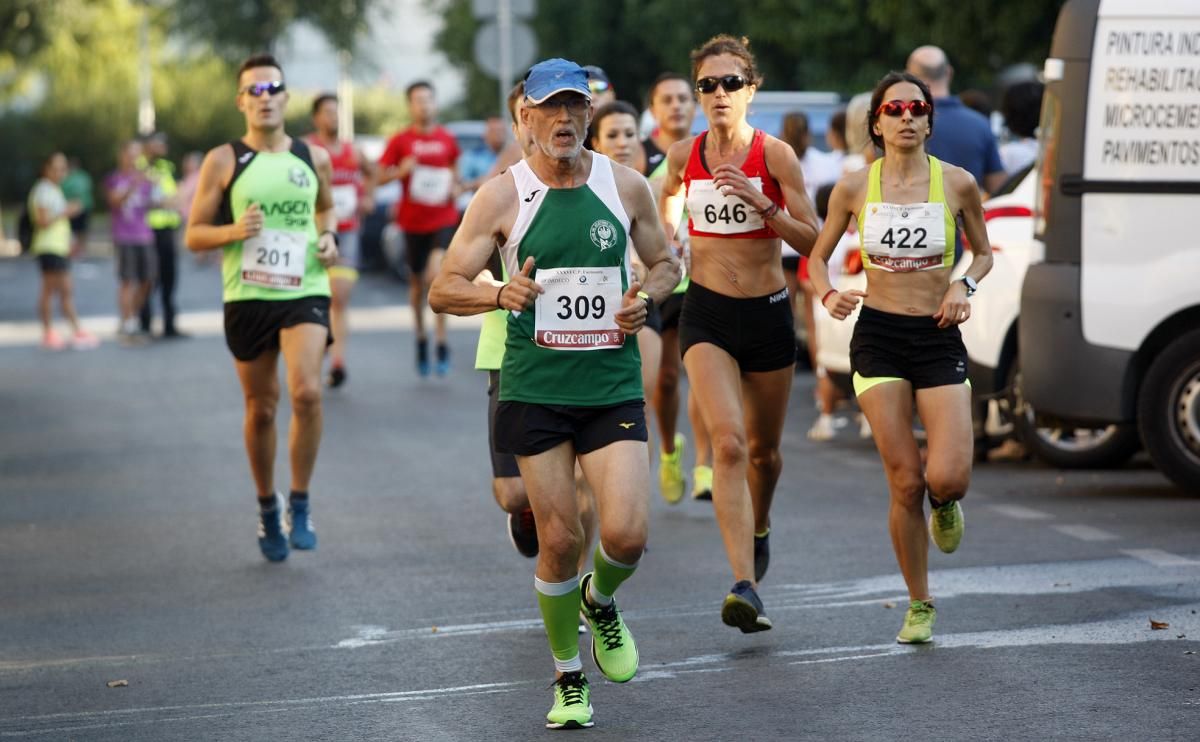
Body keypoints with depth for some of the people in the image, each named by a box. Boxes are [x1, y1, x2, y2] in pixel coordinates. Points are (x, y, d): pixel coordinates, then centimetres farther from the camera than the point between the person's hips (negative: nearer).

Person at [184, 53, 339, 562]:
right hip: (247, 298, 0)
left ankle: (300, 505, -5)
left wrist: (329, 237, 5)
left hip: (304, 293, 0)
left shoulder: (313, 158, 6)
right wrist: (233, 231, -18)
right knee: (260, 408, 8)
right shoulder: (223, 161, -1)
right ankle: (267, 509, 28)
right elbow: (194, 236, 1)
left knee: (306, 393, -20)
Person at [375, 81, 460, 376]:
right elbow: (378, 178, -1)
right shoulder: (400, 141, -1)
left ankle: (441, 341, -11)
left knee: (436, 275, -18)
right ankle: (421, 337, 32)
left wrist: (453, 187, -1)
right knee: (417, 282, 12)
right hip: (413, 221, 1)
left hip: (444, 220, -1)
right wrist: (400, 171, -19)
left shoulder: (447, 139, 4)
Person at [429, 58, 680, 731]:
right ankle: (569, 679, 21)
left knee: (627, 534, -12)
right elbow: (444, 290, -3)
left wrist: (646, 297, -4)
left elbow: (666, 262, 18)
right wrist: (500, 295, -22)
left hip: (613, 385, 1)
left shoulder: (626, 186, 3)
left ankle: (600, 600, 24)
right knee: (560, 539, 0)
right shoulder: (502, 196, -3)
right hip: (535, 390, -1)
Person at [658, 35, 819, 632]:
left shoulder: (775, 154, -7)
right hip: (706, 314, 0)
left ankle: (758, 527, 51)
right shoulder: (683, 156, 0)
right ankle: (746, 588, -25)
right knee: (728, 444, -19)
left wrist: (764, 205, -21)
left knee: (763, 448, 16)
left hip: (767, 313, 0)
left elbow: (812, 240, -8)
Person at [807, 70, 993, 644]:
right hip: (878, 338, 0)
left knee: (948, 478, -15)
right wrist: (828, 296, -7)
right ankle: (919, 606, 13)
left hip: (939, 338, 0)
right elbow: (818, 254, 13)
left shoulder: (957, 184, 0)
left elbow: (983, 252, 14)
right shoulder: (854, 188, 0)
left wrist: (964, 284, -6)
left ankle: (944, 505, 25)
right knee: (905, 483, -5)